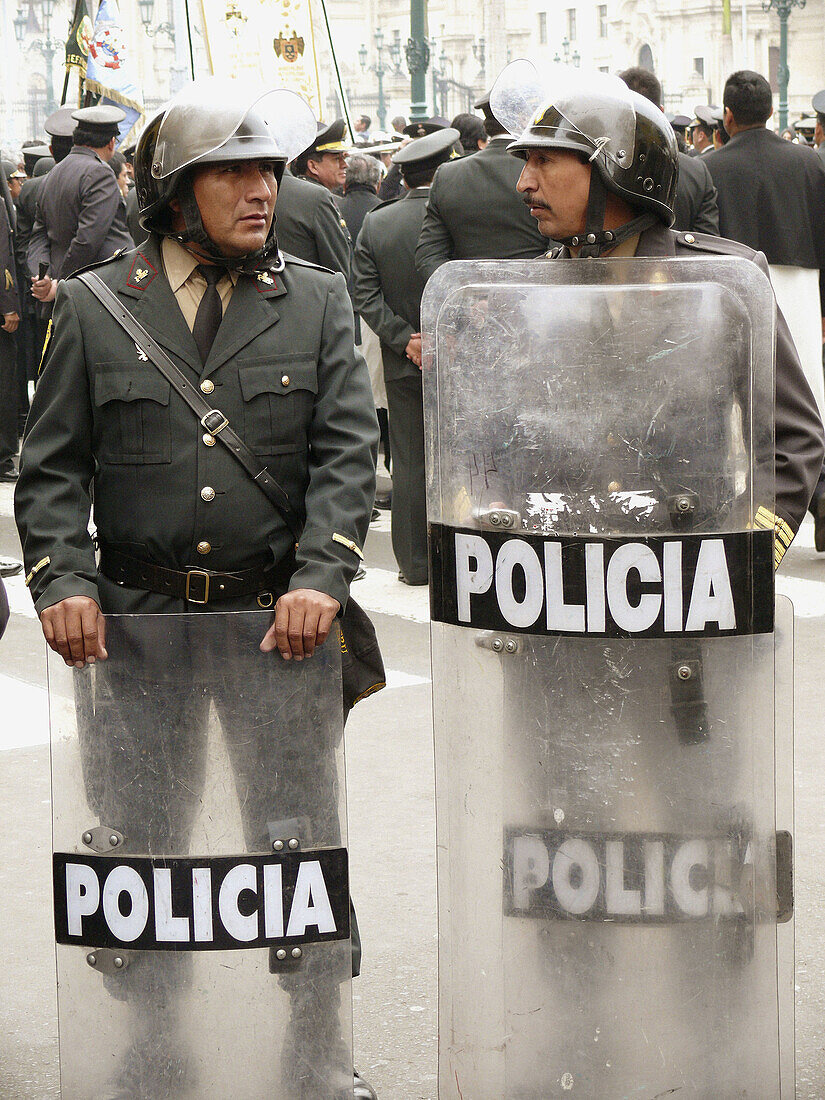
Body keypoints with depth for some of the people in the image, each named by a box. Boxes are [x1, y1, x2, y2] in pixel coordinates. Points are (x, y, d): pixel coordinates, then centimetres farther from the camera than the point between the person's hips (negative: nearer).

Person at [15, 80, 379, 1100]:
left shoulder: (317, 303, 6)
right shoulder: (92, 308, 5)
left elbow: (347, 453, -1)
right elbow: (52, 467, 4)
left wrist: (319, 578, -16)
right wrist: (61, 582, -11)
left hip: (280, 624, 0)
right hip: (136, 623, 0)